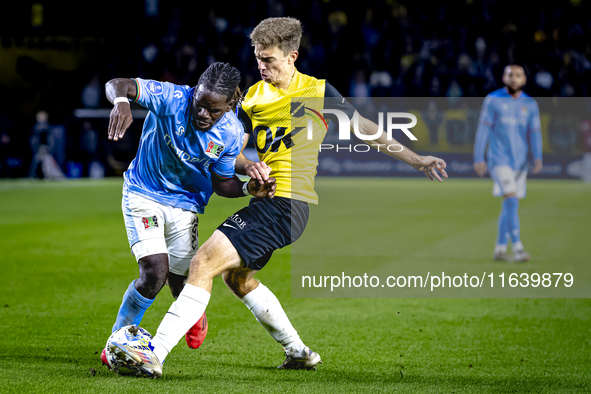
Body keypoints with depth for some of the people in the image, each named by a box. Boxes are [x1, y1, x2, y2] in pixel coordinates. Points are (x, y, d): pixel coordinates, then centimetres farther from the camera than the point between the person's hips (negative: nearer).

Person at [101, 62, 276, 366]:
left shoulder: (231, 133, -15)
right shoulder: (173, 98, -26)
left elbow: (221, 182, -1)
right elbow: (117, 85, -36)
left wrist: (249, 189, -21)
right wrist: (121, 102, -59)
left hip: (185, 203, 3)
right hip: (143, 194, -3)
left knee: (181, 285, 5)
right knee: (155, 273, -20)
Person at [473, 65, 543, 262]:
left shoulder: (530, 104, 8)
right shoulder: (493, 100, -2)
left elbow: (534, 133, 7)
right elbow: (483, 130, -2)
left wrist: (537, 157, -8)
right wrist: (478, 159, -7)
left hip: (520, 162, 5)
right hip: (499, 160, -5)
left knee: (509, 206, 8)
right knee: (511, 200, -17)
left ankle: (500, 249, 15)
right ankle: (517, 247, -21)